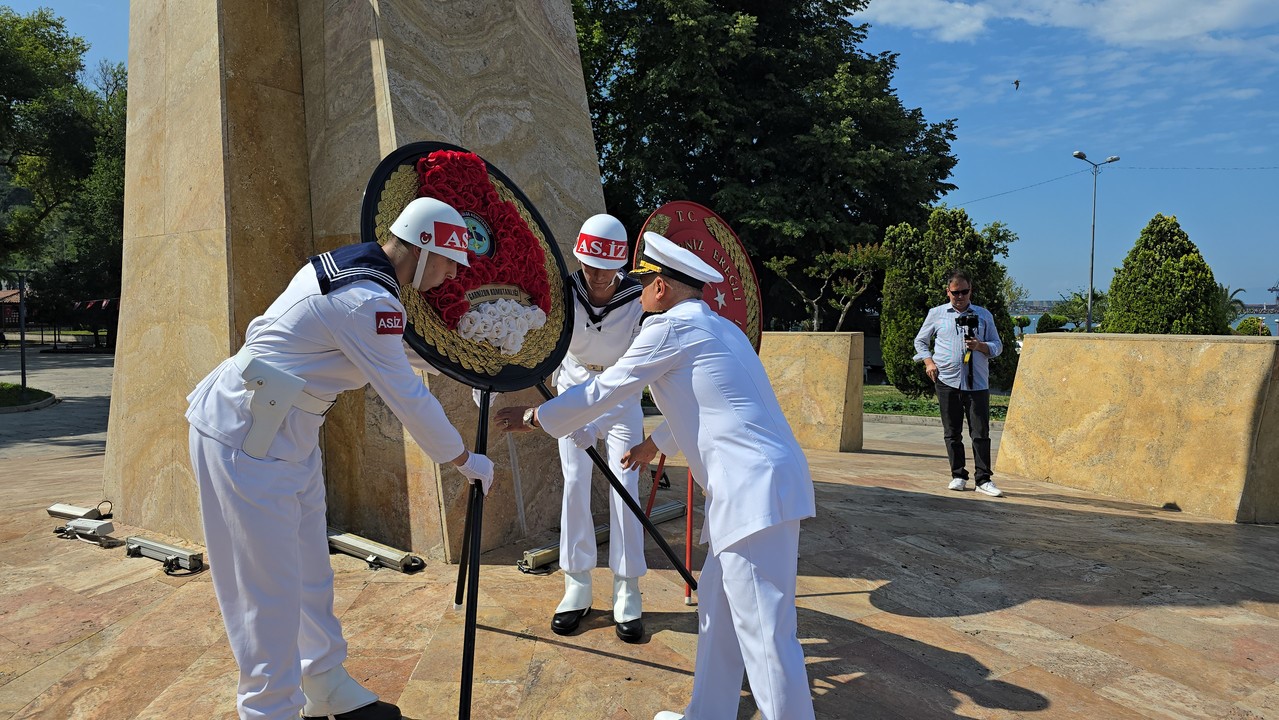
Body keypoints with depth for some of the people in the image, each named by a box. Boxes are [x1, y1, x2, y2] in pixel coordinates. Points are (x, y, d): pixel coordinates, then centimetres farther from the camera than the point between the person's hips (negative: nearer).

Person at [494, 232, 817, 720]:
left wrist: (534, 418, 12)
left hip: (756, 488, -10)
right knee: (717, 605, 19)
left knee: (764, 631, -5)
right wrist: (654, 443, 49)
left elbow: (601, 392, -1)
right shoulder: (720, 328, 22)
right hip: (756, 484, 10)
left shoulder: (670, 326, -6)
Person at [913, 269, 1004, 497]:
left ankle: (983, 480, 2)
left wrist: (980, 346, -10)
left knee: (981, 432, -4)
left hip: (977, 382, 0)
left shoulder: (983, 315, 11)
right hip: (947, 381, 0)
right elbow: (920, 341, 19)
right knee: (952, 432, 5)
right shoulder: (936, 314, 10)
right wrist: (928, 361, 2)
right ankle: (958, 476, 15)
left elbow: (997, 345, 12)